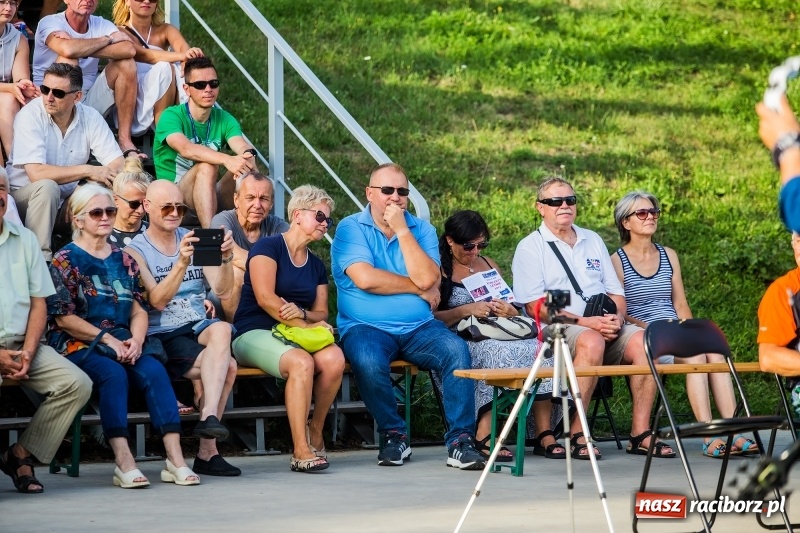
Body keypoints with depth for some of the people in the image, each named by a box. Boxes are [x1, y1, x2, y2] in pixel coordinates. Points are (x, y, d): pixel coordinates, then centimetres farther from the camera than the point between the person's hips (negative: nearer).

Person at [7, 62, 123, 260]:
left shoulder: (90, 117, -5)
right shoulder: (30, 115, -17)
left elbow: (119, 164, -8)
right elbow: (36, 174, -27)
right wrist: (88, 171, -23)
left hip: (68, 200, 4)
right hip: (23, 197, -4)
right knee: (47, 187, -33)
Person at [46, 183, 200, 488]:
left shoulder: (123, 260, 18)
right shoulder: (65, 261, 2)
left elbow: (139, 310, 12)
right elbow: (64, 317, -6)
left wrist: (136, 340, -9)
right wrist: (107, 340, -14)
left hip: (123, 345, 4)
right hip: (78, 347, -4)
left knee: (154, 370, -25)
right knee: (113, 374, -34)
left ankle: (175, 458, -34)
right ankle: (124, 462, -42)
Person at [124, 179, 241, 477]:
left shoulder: (194, 240, 14)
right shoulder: (135, 251, 1)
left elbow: (222, 291, 4)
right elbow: (157, 301, -15)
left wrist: (226, 259, -17)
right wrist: (181, 263, -29)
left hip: (199, 328, 4)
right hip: (163, 337, -4)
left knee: (221, 330, -34)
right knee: (227, 366, -29)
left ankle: (209, 417, -39)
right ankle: (208, 450, -27)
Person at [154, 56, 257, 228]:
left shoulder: (224, 119, 6)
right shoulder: (172, 116, -10)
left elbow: (241, 146, -14)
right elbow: (186, 149, -31)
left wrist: (248, 155, -41)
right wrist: (226, 160, -47)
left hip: (211, 196, 5)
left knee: (244, 166, -21)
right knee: (207, 166, -33)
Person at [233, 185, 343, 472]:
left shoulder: (316, 265, 20)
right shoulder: (268, 247, -1)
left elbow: (321, 313, 14)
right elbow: (265, 298, -14)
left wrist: (302, 313, -10)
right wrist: (304, 326, -15)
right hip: (254, 333, -6)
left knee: (334, 358, -28)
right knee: (302, 362, -37)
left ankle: (315, 432, -11)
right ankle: (301, 451, -37)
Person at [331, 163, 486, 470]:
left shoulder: (422, 230, 11)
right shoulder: (351, 229, 2)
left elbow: (427, 278, -8)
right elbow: (365, 279, -15)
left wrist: (402, 230, -8)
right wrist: (418, 289, -6)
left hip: (419, 328, 3)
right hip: (367, 328, -3)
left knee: (456, 349, -26)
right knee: (368, 361, -35)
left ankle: (460, 441, -22)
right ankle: (394, 436, -12)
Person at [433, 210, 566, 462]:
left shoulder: (489, 265, 24)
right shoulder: (439, 270, 5)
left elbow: (512, 310, 23)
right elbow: (429, 317, -7)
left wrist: (510, 311, -1)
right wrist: (467, 310, -17)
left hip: (499, 332, 6)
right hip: (462, 339, -6)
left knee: (541, 348, -24)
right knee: (496, 351, -38)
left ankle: (545, 434, -27)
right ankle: (483, 437, -40)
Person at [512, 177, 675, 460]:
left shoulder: (593, 241, 22)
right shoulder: (530, 248, 3)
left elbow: (616, 291, 19)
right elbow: (535, 306, -8)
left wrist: (617, 318, -5)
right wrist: (584, 322, -17)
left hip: (606, 327, 6)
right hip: (558, 330, -5)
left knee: (643, 341, -24)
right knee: (592, 342, -38)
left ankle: (640, 433, -22)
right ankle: (575, 435, -33)